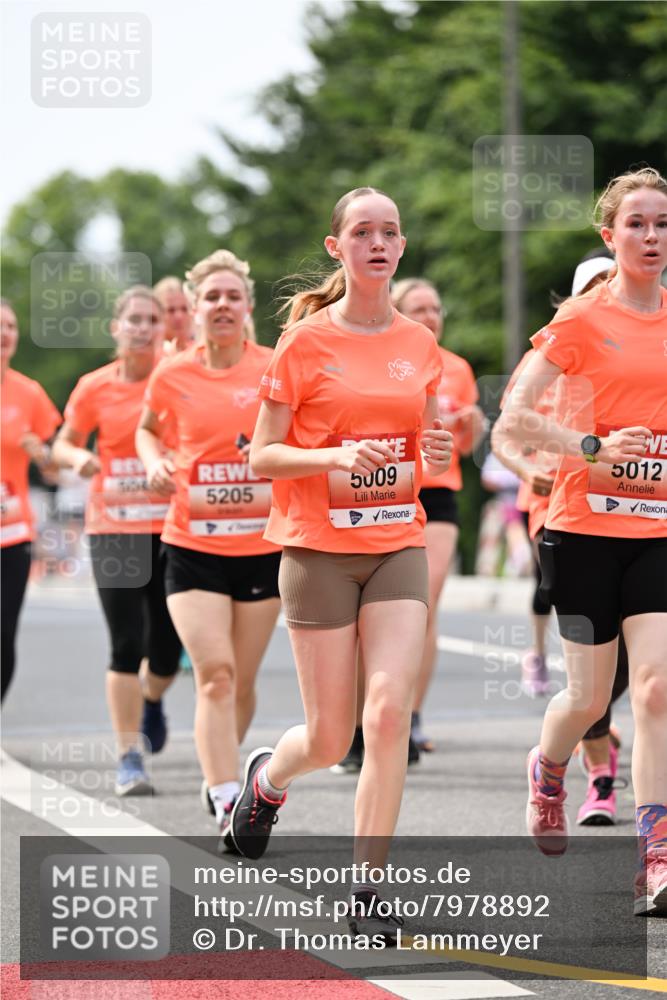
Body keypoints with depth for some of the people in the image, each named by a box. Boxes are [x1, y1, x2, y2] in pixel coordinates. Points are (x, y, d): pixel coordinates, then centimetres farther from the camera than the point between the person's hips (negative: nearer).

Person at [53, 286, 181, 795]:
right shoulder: (95, 387, 0)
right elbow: (64, 443, 12)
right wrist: (80, 457, -10)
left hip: (172, 525, 0)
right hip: (114, 527, 0)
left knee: (167, 647, 2)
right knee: (127, 644, -8)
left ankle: (151, 699, 39)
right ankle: (130, 757, 1)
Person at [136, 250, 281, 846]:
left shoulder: (276, 369, -4)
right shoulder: (173, 376, 0)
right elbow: (148, 428, 19)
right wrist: (155, 462, -1)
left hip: (264, 544, 1)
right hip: (193, 546, -1)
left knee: (242, 681, 10)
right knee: (214, 674, -14)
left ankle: (218, 781, 34)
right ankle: (228, 807, -17)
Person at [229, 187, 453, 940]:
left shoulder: (419, 343, 7)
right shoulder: (306, 341, -5)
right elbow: (261, 457, -5)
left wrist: (436, 455, -6)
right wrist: (336, 456, -22)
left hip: (397, 546, 3)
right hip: (319, 547, -3)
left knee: (389, 714, -13)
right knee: (330, 738, 2)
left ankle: (367, 889, -4)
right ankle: (266, 777, 39)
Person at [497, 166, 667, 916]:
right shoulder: (582, 320, -5)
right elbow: (513, 416, -7)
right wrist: (592, 448, -17)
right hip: (586, 525, -2)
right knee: (591, 696, 6)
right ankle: (546, 770, 42)